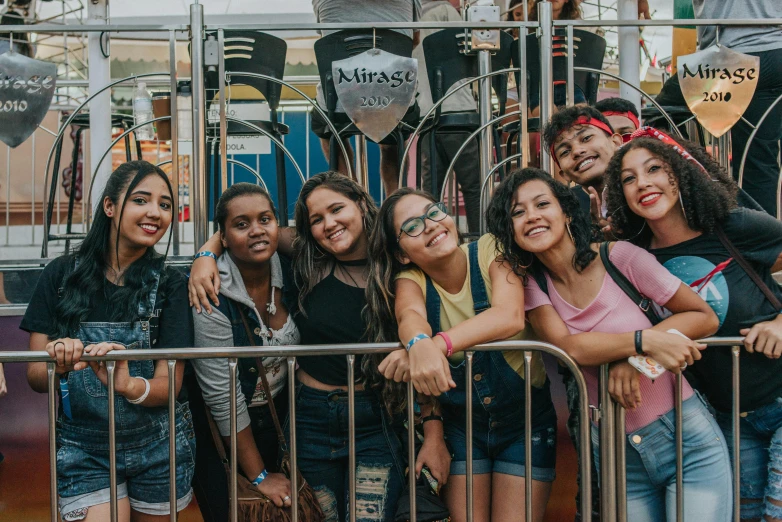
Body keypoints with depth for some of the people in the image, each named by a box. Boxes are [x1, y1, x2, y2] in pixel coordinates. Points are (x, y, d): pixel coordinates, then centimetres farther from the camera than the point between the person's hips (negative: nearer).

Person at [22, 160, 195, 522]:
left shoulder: (168, 284, -5)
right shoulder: (61, 275, -4)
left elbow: (169, 384, -10)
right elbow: (35, 377, -5)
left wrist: (128, 385, -32)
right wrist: (56, 365, -28)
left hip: (158, 449, 1)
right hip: (83, 451, 0)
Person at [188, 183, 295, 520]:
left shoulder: (288, 271, -10)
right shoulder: (211, 295, -24)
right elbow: (222, 395, -21)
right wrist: (259, 476, -16)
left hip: (277, 417, 5)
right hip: (221, 429, -4)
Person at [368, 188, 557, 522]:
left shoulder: (490, 251, -15)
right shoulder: (409, 278, -8)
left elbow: (510, 316, -33)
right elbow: (409, 316, -31)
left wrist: (439, 344, -49)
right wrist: (420, 344, -55)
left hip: (526, 419, -2)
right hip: (460, 423, 2)